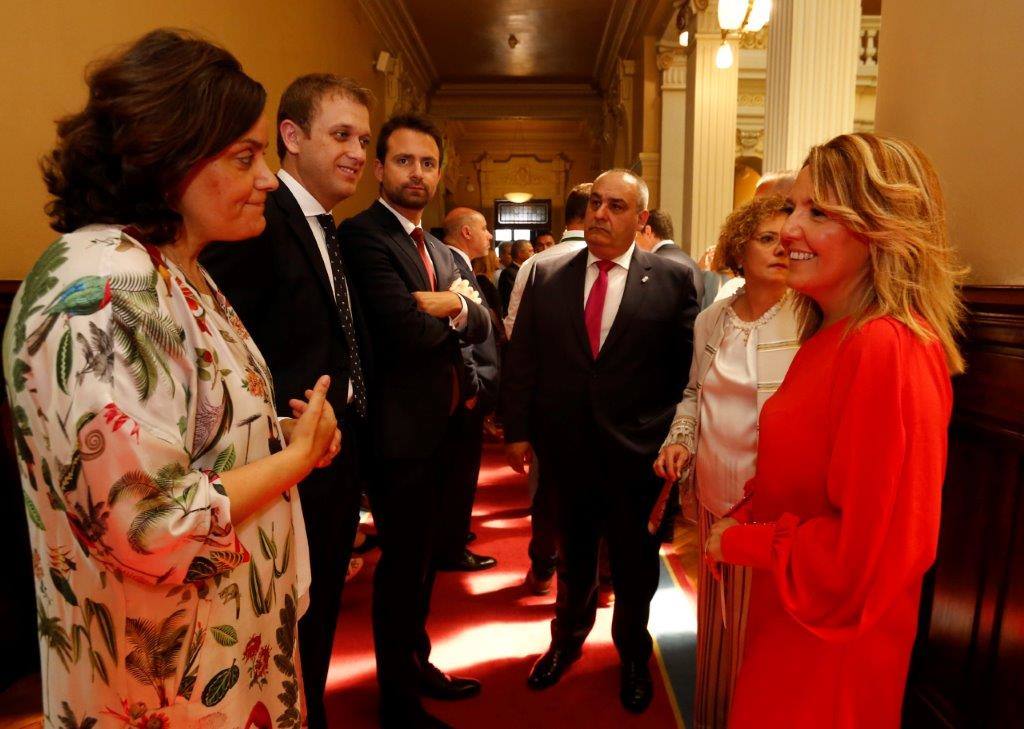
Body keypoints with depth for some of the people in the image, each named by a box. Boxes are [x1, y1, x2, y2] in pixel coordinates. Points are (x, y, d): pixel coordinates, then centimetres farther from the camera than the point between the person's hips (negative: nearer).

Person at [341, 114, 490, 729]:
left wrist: (456, 304, -15)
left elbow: (483, 324, 6)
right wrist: (455, 312, -5)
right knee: (403, 563, 6)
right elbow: (407, 331, -26)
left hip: (440, 426, 9)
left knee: (423, 557, 22)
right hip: (400, 430, -8)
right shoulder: (363, 234, -14)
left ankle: (415, 662, 43)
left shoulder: (438, 248, 13)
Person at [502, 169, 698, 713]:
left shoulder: (672, 279, -5)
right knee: (573, 556, 21)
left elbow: (689, 367, -4)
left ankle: (633, 655, 45)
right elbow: (521, 360, 1)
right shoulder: (547, 275, 1)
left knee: (635, 563, 18)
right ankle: (567, 640, 48)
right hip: (565, 449, 2)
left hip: (637, 454, -1)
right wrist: (518, 430, -2)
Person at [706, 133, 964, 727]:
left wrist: (740, 542, -15)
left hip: (832, 655, -8)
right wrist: (744, 520, -2)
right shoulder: (833, 336, 4)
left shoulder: (890, 349, -25)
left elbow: (868, 550, -26)